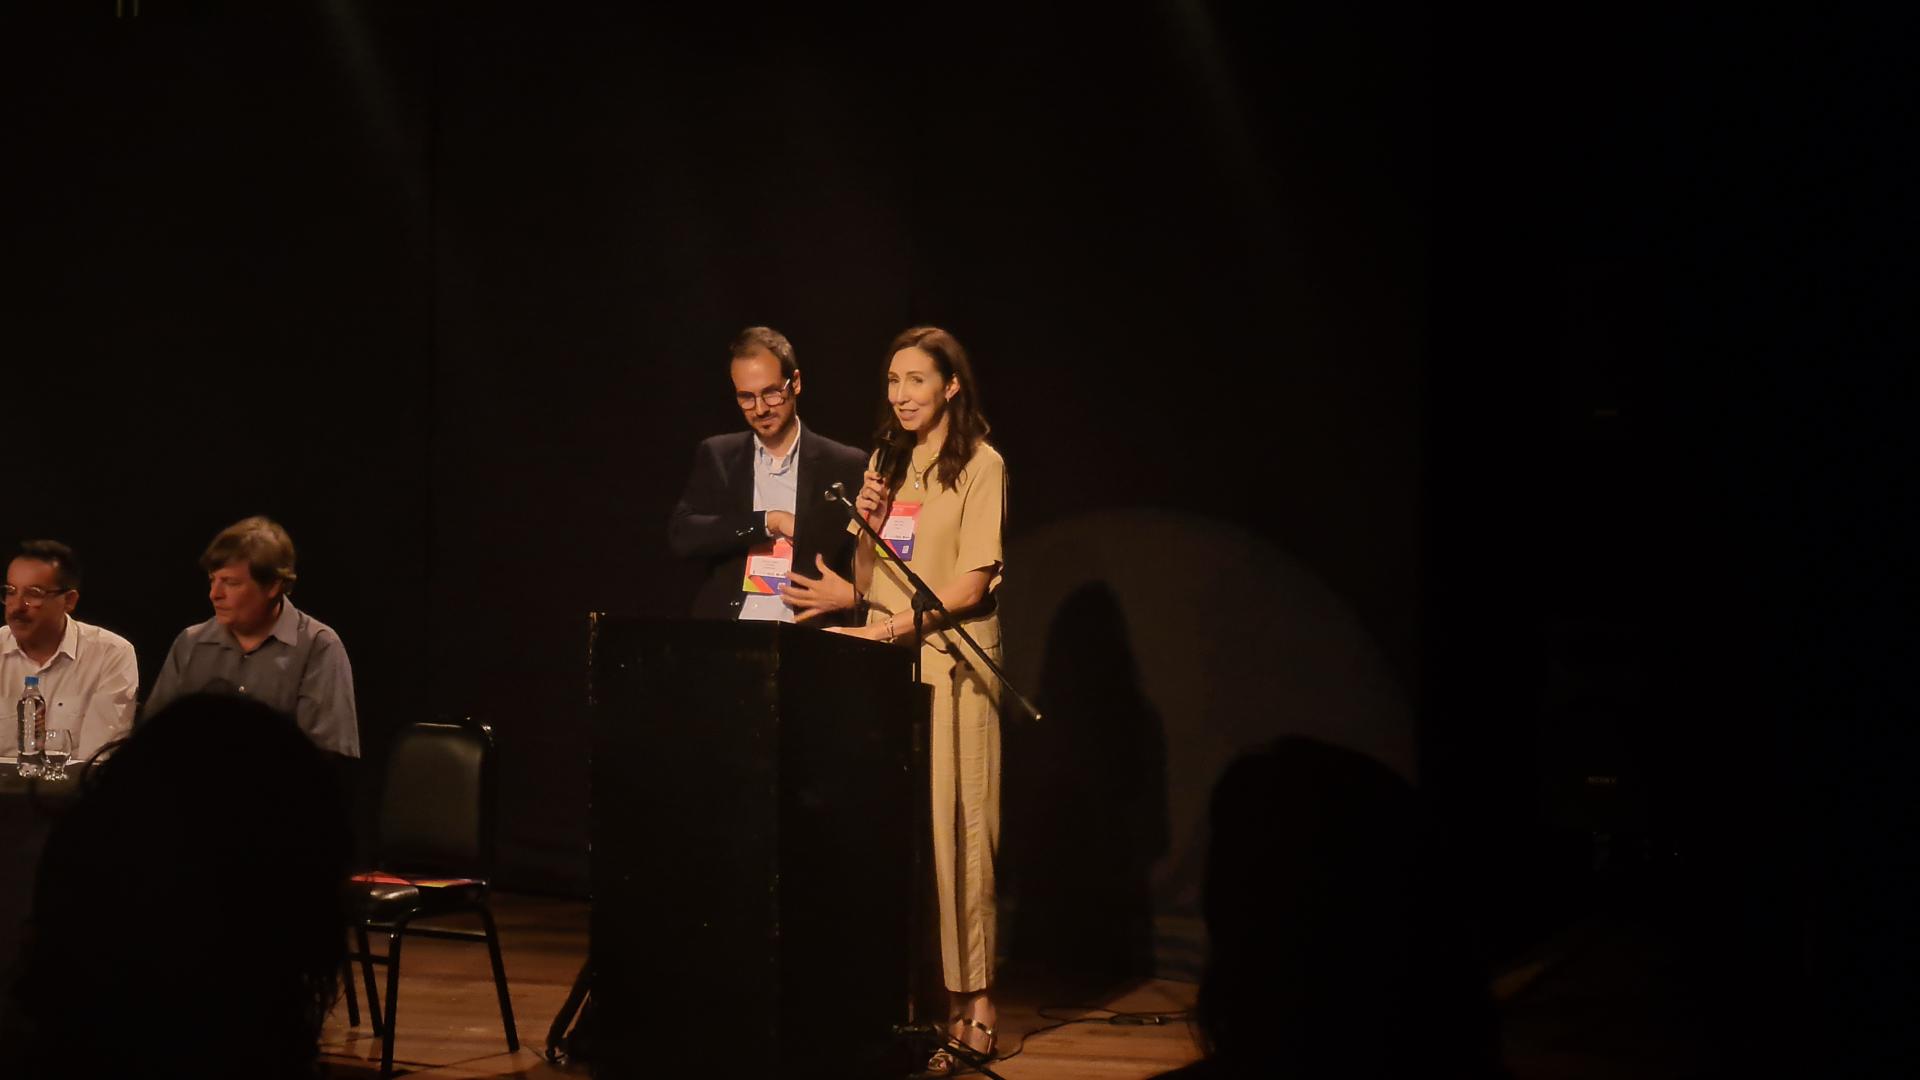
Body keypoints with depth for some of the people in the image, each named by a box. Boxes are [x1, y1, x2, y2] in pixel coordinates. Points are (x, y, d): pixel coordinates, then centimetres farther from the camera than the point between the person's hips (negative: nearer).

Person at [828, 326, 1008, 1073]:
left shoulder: (980, 464, -2)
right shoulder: (888, 462, 17)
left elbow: (974, 580, -10)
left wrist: (897, 624, -18)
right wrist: (866, 523, -1)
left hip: (947, 662, -6)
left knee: (948, 828, -7)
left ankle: (969, 1009, -3)